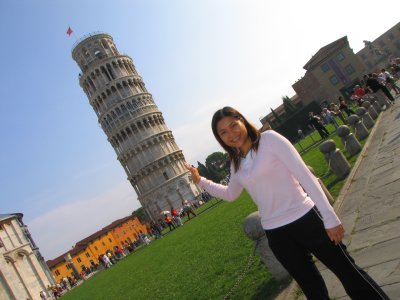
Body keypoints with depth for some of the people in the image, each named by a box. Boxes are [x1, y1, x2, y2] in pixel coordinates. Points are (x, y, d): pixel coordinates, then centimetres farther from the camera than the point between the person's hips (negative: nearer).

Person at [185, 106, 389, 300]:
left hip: (305, 219, -5)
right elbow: (230, 194, 26)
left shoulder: (269, 139, -10)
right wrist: (200, 181, 20)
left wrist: (330, 218, -17)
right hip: (275, 233, 5)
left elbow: (305, 175, -14)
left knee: (347, 272, 7)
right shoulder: (236, 163, 7)